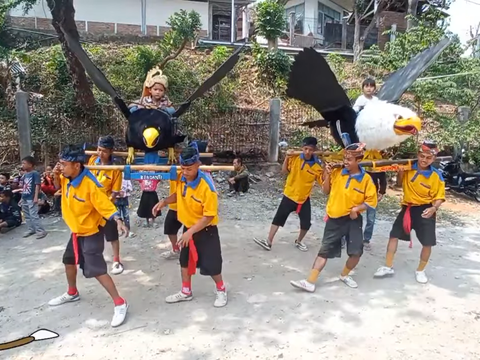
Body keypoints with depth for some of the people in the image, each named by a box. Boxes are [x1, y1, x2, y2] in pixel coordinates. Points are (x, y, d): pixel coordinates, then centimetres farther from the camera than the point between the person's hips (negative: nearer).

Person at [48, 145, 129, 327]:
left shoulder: (91, 185, -30)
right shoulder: (67, 178, -5)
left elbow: (106, 205, -31)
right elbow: (58, 187, 17)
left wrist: (118, 221, -48)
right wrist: (56, 175, -6)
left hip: (91, 233, -9)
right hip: (76, 231, 9)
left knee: (96, 270, -13)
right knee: (69, 261, 25)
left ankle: (120, 304, -4)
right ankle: (72, 293, 50)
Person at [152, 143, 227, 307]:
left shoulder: (207, 186, -30)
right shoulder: (180, 178, -10)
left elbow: (209, 216, -25)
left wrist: (190, 232, -26)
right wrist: (164, 201, -6)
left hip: (206, 231, -7)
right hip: (188, 227, 7)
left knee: (210, 264, 3)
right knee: (185, 261, 18)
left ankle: (221, 290, 29)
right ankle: (186, 292, 37)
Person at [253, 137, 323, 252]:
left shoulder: (317, 165, -13)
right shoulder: (295, 158, -10)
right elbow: (285, 171, 1)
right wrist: (287, 158, -13)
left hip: (304, 198, 0)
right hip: (289, 195, 0)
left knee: (306, 223, 4)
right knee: (278, 218, 1)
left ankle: (298, 242, 32)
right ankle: (268, 242, 10)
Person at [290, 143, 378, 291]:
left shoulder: (366, 179, -8)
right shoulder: (337, 172, -1)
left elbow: (371, 200, -5)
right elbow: (326, 191, 7)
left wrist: (357, 208, -18)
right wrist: (327, 176, -7)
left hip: (353, 219, -1)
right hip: (335, 219, 1)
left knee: (356, 252, -2)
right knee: (324, 250, 2)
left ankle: (345, 275, 29)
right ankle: (310, 282, 2)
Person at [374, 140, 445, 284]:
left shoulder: (437, 176, -11)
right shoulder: (408, 167, -6)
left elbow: (439, 197, -6)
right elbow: (399, 182, 10)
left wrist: (434, 208, -26)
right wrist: (400, 171, -11)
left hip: (425, 210, -2)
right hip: (408, 208, 2)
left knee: (428, 243, 1)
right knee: (394, 235, 3)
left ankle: (420, 271, 24)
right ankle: (388, 267, 15)